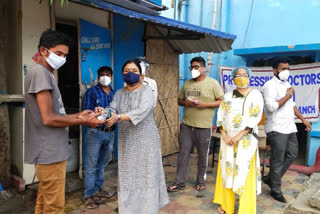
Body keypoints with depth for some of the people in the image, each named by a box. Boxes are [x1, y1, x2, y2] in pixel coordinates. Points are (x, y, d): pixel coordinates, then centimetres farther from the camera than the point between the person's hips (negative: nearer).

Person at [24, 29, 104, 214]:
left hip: (49, 151, 10)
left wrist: (77, 116, 5)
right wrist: (82, 121, -10)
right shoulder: (40, 72, -13)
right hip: (50, 153, -10)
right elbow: (48, 119, -19)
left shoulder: (45, 74, 17)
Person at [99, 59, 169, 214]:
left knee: (146, 175, 3)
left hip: (146, 140, -4)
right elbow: (112, 109, -6)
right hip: (126, 141, 4)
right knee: (127, 176, 8)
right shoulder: (119, 93, 9)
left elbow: (142, 111, -24)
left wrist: (118, 117, -36)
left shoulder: (146, 90, -6)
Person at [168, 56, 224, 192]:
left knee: (202, 155, 9)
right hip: (187, 125, 4)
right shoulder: (187, 84, 12)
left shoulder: (212, 83, -2)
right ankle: (179, 182, 16)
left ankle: (201, 181, 27)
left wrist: (204, 104, -17)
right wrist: (185, 102, -6)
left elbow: (222, 101, -5)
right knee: (183, 153, 5)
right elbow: (179, 100, 19)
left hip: (204, 126, -3)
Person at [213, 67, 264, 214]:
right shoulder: (228, 96, 9)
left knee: (245, 173, -2)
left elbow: (255, 118, -11)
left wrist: (238, 136, -16)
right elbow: (220, 116, 5)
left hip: (246, 140, -4)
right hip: (227, 138, 4)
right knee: (227, 170, 10)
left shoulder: (255, 95, -2)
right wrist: (224, 135, -9)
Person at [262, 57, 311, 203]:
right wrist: (288, 95, -15)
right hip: (276, 129, -9)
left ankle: (270, 178, 27)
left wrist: (303, 119, 21)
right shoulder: (270, 85, -12)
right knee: (278, 161, 0)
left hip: (289, 127, 9)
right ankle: (276, 190, 16)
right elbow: (271, 106, -23)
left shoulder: (287, 84, 16)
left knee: (292, 155, 13)